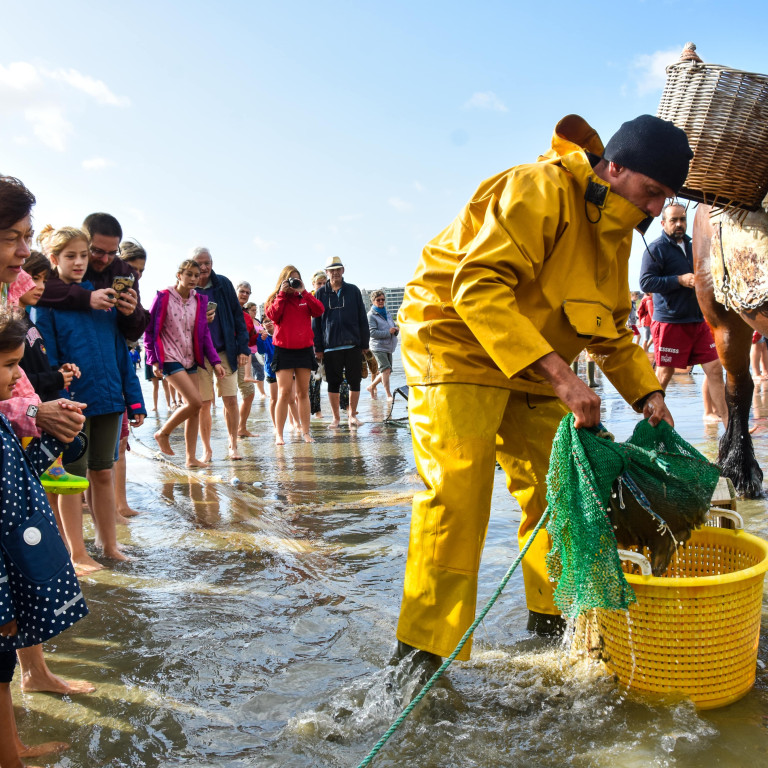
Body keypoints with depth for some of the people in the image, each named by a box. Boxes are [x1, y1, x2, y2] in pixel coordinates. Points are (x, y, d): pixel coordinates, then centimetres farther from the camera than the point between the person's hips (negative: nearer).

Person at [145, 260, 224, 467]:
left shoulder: (199, 301, 6)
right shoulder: (163, 298, -7)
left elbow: (204, 333, 9)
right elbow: (150, 331, -3)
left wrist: (215, 361, 2)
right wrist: (153, 360, -9)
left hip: (191, 359, 6)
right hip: (170, 358, -6)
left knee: (195, 408, 2)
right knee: (195, 402, -17)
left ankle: (191, 457, 10)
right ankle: (163, 433, 6)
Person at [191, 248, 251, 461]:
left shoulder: (223, 284, 1)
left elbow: (237, 316, 4)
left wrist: (243, 348, -2)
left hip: (226, 352, 1)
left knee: (230, 400, 1)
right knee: (204, 404, 3)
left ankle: (233, 446, 15)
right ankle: (206, 449, 16)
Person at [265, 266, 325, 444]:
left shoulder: (305, 298, 12)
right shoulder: (276, 298, 7)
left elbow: (319, 311, -6)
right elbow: (273, 316, -12)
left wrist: (304, 292, -8)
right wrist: (282, 294, -10)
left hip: (304, 349, 3)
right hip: (284, 350, -2)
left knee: (303, 392, 7)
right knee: (284, 393, -8)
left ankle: (305, 432, 12)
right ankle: (279, 434, -4)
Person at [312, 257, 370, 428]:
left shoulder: (353, 290, 7)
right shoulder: (321, 293, 6)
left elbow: (362, 318, 8)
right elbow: (315, 321, 7)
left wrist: (365, 343, 4)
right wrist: (318, 348, 2)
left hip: (353, 344, 0)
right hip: (330, 346, 0)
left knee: (355, 381, 3)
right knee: (333, 383, 5)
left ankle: (352, 414, 18)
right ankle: (336, 417, 16)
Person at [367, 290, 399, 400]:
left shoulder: (386, 314, 17)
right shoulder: (371, 315, -6)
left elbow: (394, 325, 22)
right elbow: (372, 332, -15)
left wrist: (396, 329, -3)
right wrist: (388, 332, -19)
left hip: (388, 347, 8)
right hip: (378, 347, -8)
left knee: (387, 371, 10)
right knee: (386, 369, -17)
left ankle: (371, 386, 28)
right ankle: (388, 395, -12)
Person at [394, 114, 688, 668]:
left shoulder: (615, 232, 9)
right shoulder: (539, 189, -20)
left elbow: (612, 329, 16)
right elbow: (478, 287, -31)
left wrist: (646, 392, -1)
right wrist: (557, 372, -37)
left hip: (534, 368, 9)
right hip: (456, 339, -8)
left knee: (554, 486, 7)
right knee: (458, 489, -17)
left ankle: (555, 616, 25)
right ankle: (423, 652, -8)